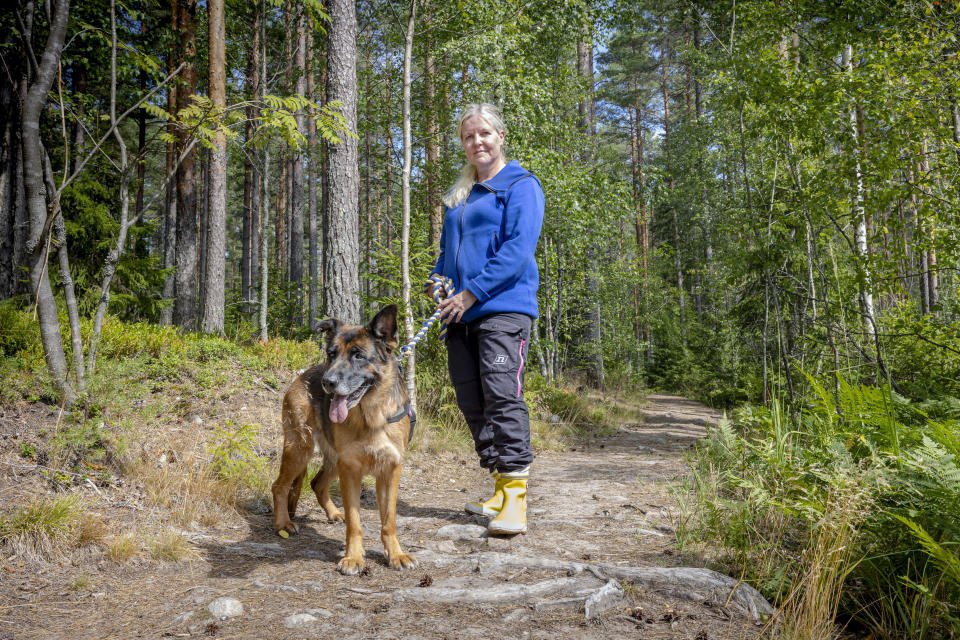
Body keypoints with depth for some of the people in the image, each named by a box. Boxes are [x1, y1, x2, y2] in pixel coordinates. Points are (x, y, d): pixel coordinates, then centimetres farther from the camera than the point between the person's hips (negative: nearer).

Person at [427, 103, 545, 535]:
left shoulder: (520, 185, 1)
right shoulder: (459, 195, 24)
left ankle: (516, 497, -13)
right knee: (472, 402, 5)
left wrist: (472, 294, -15)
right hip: (461, 314, 8)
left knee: (503, 396, -16)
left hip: (503, 308, -7)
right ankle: (500, 491, 15)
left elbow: (518, 249, -11)